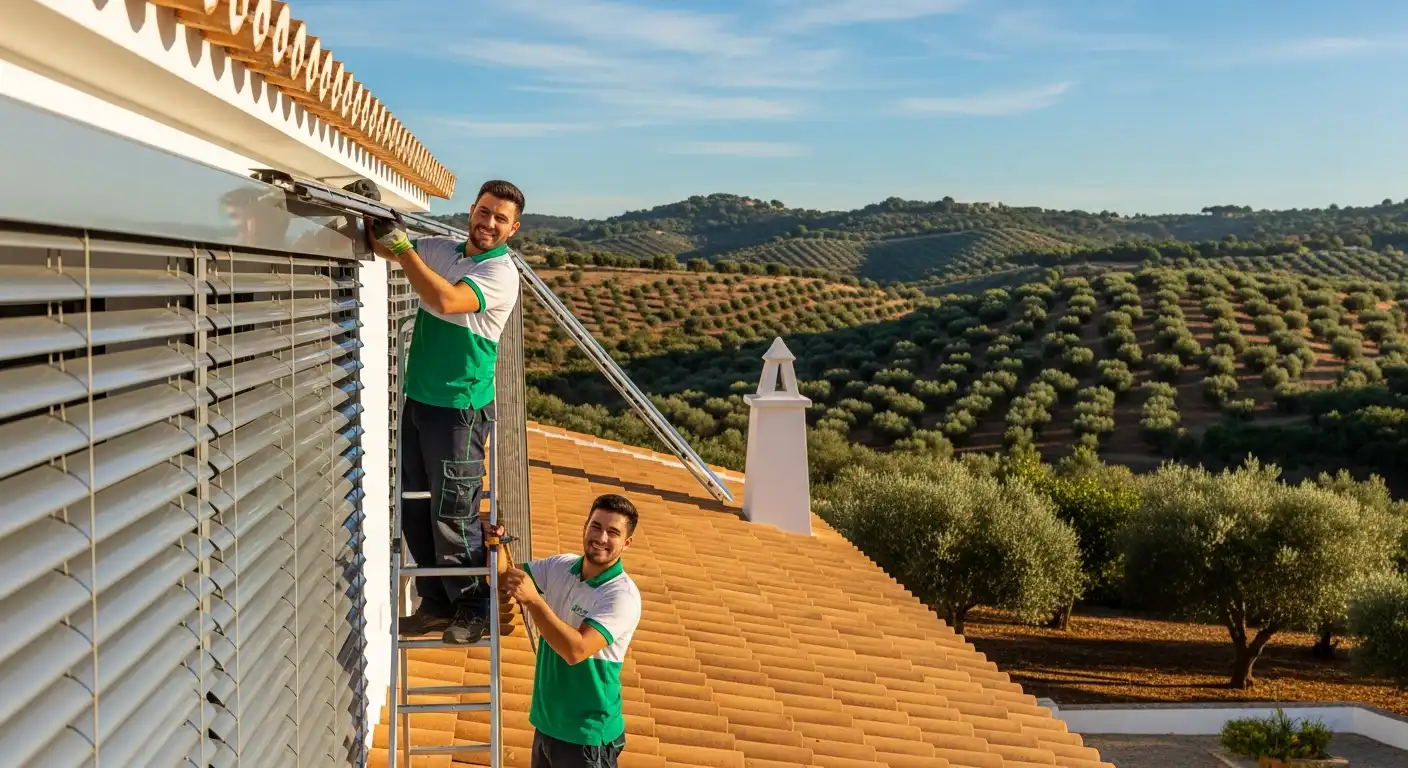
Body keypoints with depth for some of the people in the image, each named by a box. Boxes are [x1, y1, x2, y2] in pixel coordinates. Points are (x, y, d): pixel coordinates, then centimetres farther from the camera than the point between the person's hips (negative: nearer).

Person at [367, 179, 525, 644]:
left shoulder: (500, 272, -14)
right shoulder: (441, 250, 8)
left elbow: (446, 300, -30)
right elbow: (381, 246, 13)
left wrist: (402, 247, -26)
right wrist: (376, 224, -9)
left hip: (459, 408, -7)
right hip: (419, 400, 8)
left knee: (453, 516, -2)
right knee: (414, 511, 14)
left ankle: (474, 611, 16)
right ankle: (437, 603, 28)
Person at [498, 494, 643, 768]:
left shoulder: (623, 596, -21)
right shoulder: (561, 567, 0)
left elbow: (576, 650, -30)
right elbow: (502, 579, 8)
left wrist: (533, 600, -33)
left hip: (588, 735, -6)